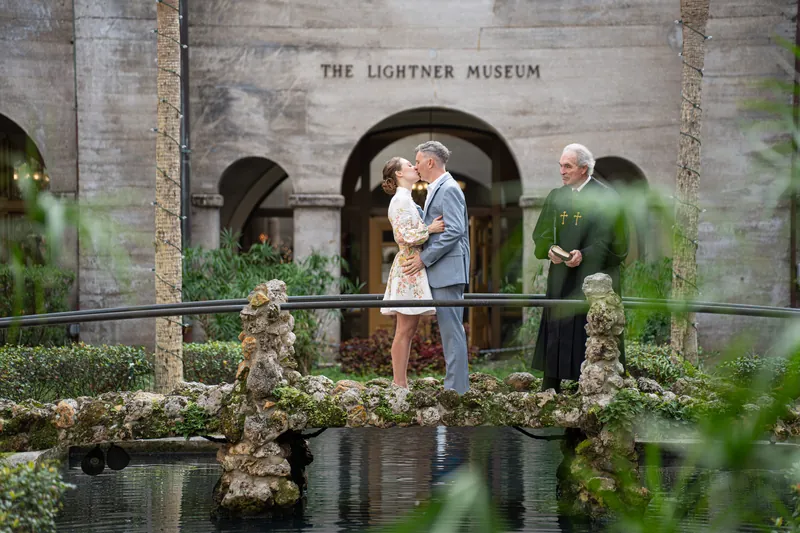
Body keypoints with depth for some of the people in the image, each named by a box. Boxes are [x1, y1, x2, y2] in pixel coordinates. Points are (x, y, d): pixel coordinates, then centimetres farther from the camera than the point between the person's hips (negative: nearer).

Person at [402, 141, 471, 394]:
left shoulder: (449, 189, -12)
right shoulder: (436, 190, 19)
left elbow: (454, 231, -20)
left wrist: (424, 259, -17)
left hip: (448, 270, -10)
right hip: (438, 273, 10)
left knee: (452, 330, -9)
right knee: (449, 331, 11)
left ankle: (457, 388, -8)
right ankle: (454, 386, 15)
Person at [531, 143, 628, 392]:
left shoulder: (606, 198, -5)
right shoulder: (556, 197, 12)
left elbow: (615, 243, -8)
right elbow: (541, 234, 14)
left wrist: (585, 255, -20)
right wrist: (550, 249, -8)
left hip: (593, 280, -5)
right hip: (560, 281, 5)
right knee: (555, 335, 4)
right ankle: (549, 390, 8)